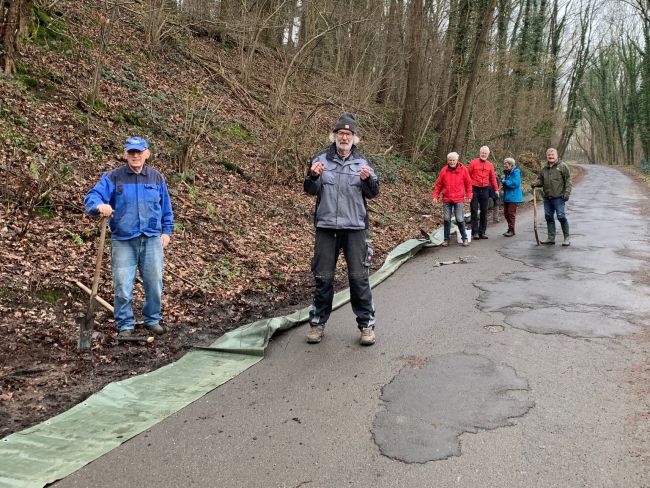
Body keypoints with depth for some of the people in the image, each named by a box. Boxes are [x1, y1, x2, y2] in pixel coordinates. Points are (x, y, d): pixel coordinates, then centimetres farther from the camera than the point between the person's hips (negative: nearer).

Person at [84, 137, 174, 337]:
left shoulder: (157, 178, 7)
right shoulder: (113, 177, -2)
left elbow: (166, 208, 15)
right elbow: (91, 197, -12)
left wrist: (167, 231, 11)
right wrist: (100, 205, -34)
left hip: (152, 240, 2)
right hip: (123, 241, -2)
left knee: (154, 283, 8)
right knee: (122, 286, -1)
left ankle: (152, 320, 27)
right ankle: (125, 325, 14)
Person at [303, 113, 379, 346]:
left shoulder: (362, 162, 6)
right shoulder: (321, 159, 4)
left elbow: (373, 193, 2)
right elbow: (310, 190, 4)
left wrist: (368, 179, -19)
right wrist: (313, 176, -17)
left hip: (355, 226, 0)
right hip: (326, 225, 0)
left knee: (358, 277, 1)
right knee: (323, 277, 6)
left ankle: (366, 324, 10)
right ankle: (318, 322, 18)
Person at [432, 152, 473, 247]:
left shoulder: (463, 170, 0)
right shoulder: (444, 170, 3)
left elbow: (468, 184, 5)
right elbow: (438, 184, 7)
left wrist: (469, 195, 0)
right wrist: (435, 195, 2)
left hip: (459, 200, -2)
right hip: (446, 200, 2)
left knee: (460, 220, -2)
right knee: (447, 220, 4)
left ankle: (465, 238, 13)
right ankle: (446, 239, 15)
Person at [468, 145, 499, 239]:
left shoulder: (490, 165, 9)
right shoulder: (473, 163, -1)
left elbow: (493, 178, 14)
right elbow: (467, 176, -2)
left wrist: (496, 189, 8)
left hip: (485, 190, 4)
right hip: (474, 189, -4)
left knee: (484, 211, 7)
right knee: (474, 211, -2)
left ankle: (482, 232, 14)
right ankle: (475, 232, 0)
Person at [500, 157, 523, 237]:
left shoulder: (516, 172, -13)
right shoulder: (507, 172, 12)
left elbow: (515, 183, -22)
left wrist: (505, 182, -14)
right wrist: (503, 185, 1)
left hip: (513, 197, -8)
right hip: (506, 196, 9)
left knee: (511, 213, -4)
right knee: (506, 213, 12)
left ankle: (511, 230, 5)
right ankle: (510, 229, 23)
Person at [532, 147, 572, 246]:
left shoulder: (563, 166, -1)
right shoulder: (544, 168, 15)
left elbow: (568, 180, -4)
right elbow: (540, 180, 22)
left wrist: (567, 193, -13)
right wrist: (535, 183, 0)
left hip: (558, 197, -6)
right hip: (547, 197, 6)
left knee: (561, 216, -6)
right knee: (549, 217, 8)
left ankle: (567, 238, 6)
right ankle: (551, 238, 16)